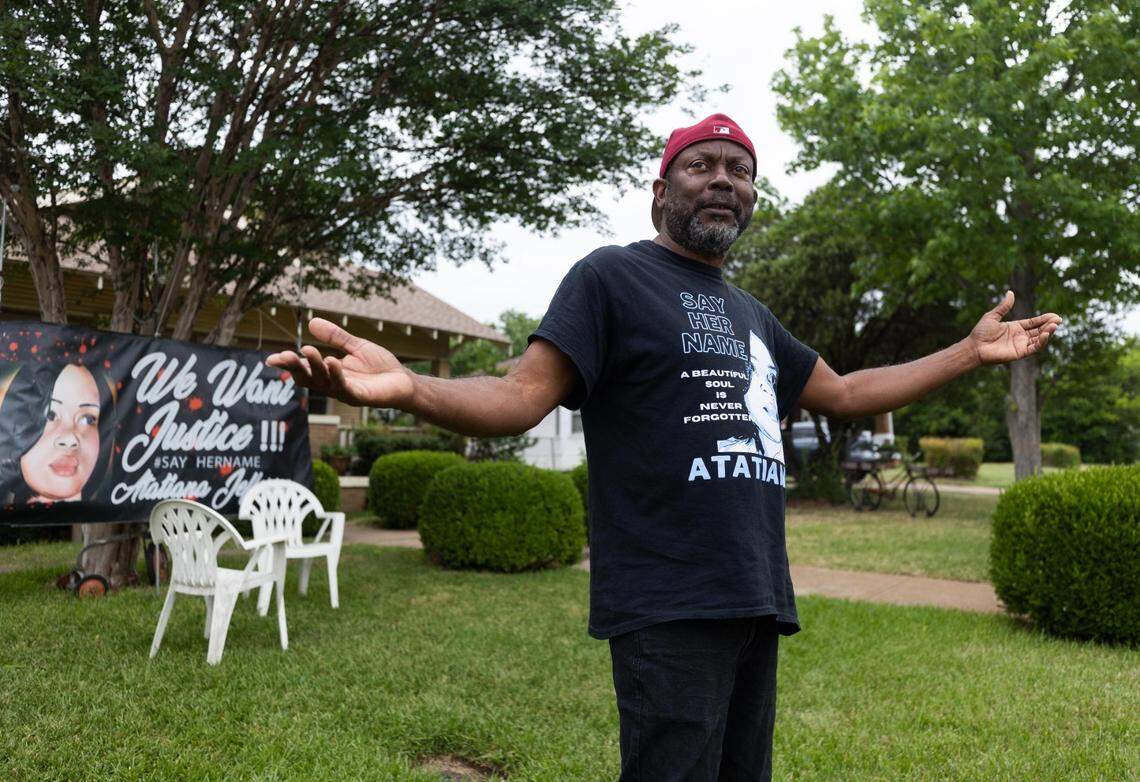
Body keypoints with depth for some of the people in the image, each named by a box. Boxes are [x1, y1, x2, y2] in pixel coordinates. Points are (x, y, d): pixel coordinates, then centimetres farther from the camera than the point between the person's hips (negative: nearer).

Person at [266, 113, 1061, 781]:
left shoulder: (751, 316, 19)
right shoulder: (611, 276, -3)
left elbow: (846, 394, 28)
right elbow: (522, 397, -12)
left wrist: (971, 352, 25)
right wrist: (406, 387, -31)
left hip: (757, 603, 8)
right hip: (668, 609, -7)